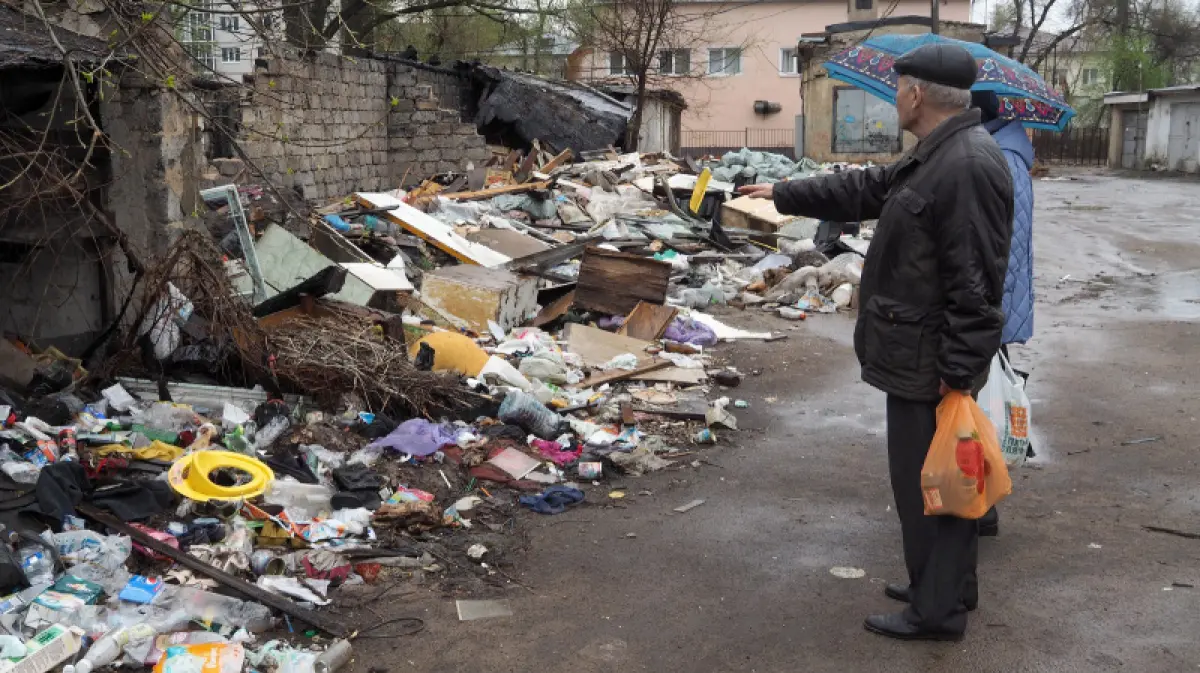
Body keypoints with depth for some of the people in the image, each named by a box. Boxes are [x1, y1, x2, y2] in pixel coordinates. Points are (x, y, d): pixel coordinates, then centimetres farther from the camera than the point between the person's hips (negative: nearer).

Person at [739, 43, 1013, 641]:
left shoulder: (969, 167, -23)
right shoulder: (936, 156, 11)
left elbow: (975, 286, -25)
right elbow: (867, 189, 24)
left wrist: (957, 371, -23)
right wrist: (784, 194, 29)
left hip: (930, 363, -10)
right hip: (919, 356, 10)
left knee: (926, 480, 1)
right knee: (932, 476, 20)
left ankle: (937, 610, 14)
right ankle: (944, 585, 34)